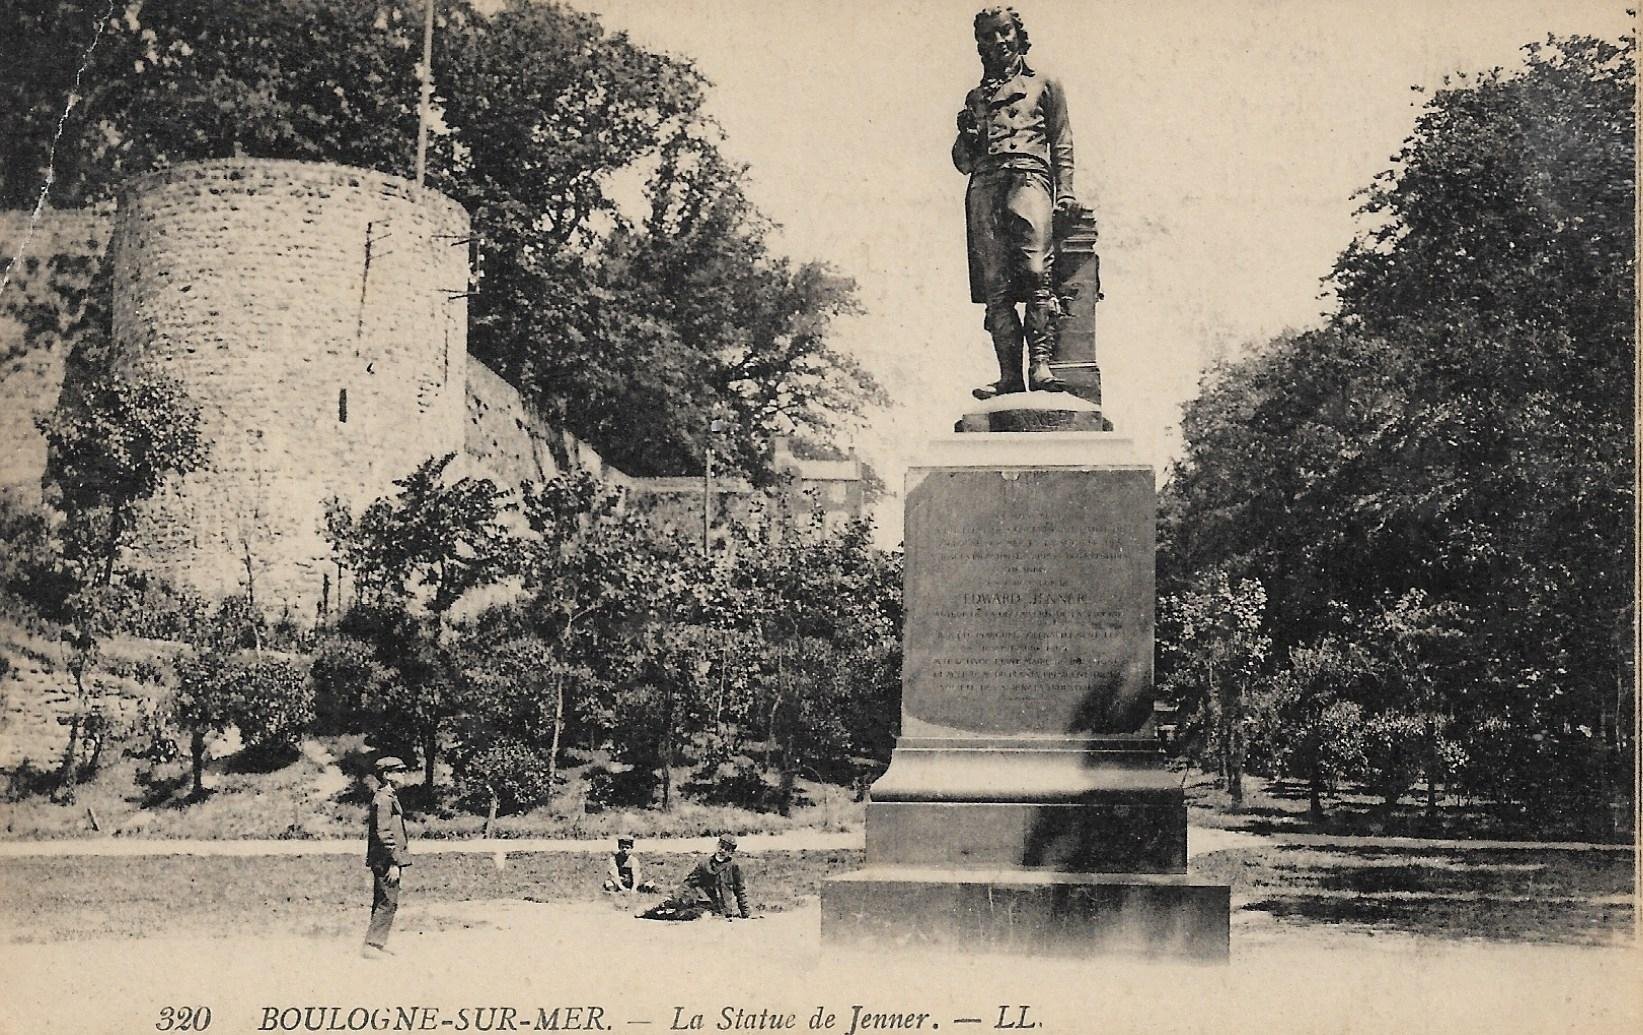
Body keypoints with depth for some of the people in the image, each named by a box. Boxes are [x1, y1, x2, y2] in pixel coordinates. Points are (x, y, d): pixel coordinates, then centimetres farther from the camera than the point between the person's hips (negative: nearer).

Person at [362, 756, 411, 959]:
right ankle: (371, 945, -7)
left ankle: (378, 943, 19)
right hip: (387, 859, -11)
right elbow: (384, 833, -20)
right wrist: (393, 863, -21)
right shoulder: (384, 799, -16)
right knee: (388, 903, -9)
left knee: (382, 902, 14)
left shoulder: (388, 796, 16)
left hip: (382, 860, 11)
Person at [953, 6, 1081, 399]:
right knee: (995, 285, -9)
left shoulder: (1044, 85, 22)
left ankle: (1040, 363, -29)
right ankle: (1009, 375, -13)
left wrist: (1065, 192, 1)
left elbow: (1062, 145, 15)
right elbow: (963, 161, 26)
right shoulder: (975, 97, 27)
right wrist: (966, 134, 4)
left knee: (1036, 271, -23)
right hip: (985, 185, 3)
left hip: (1029, 175, -3)